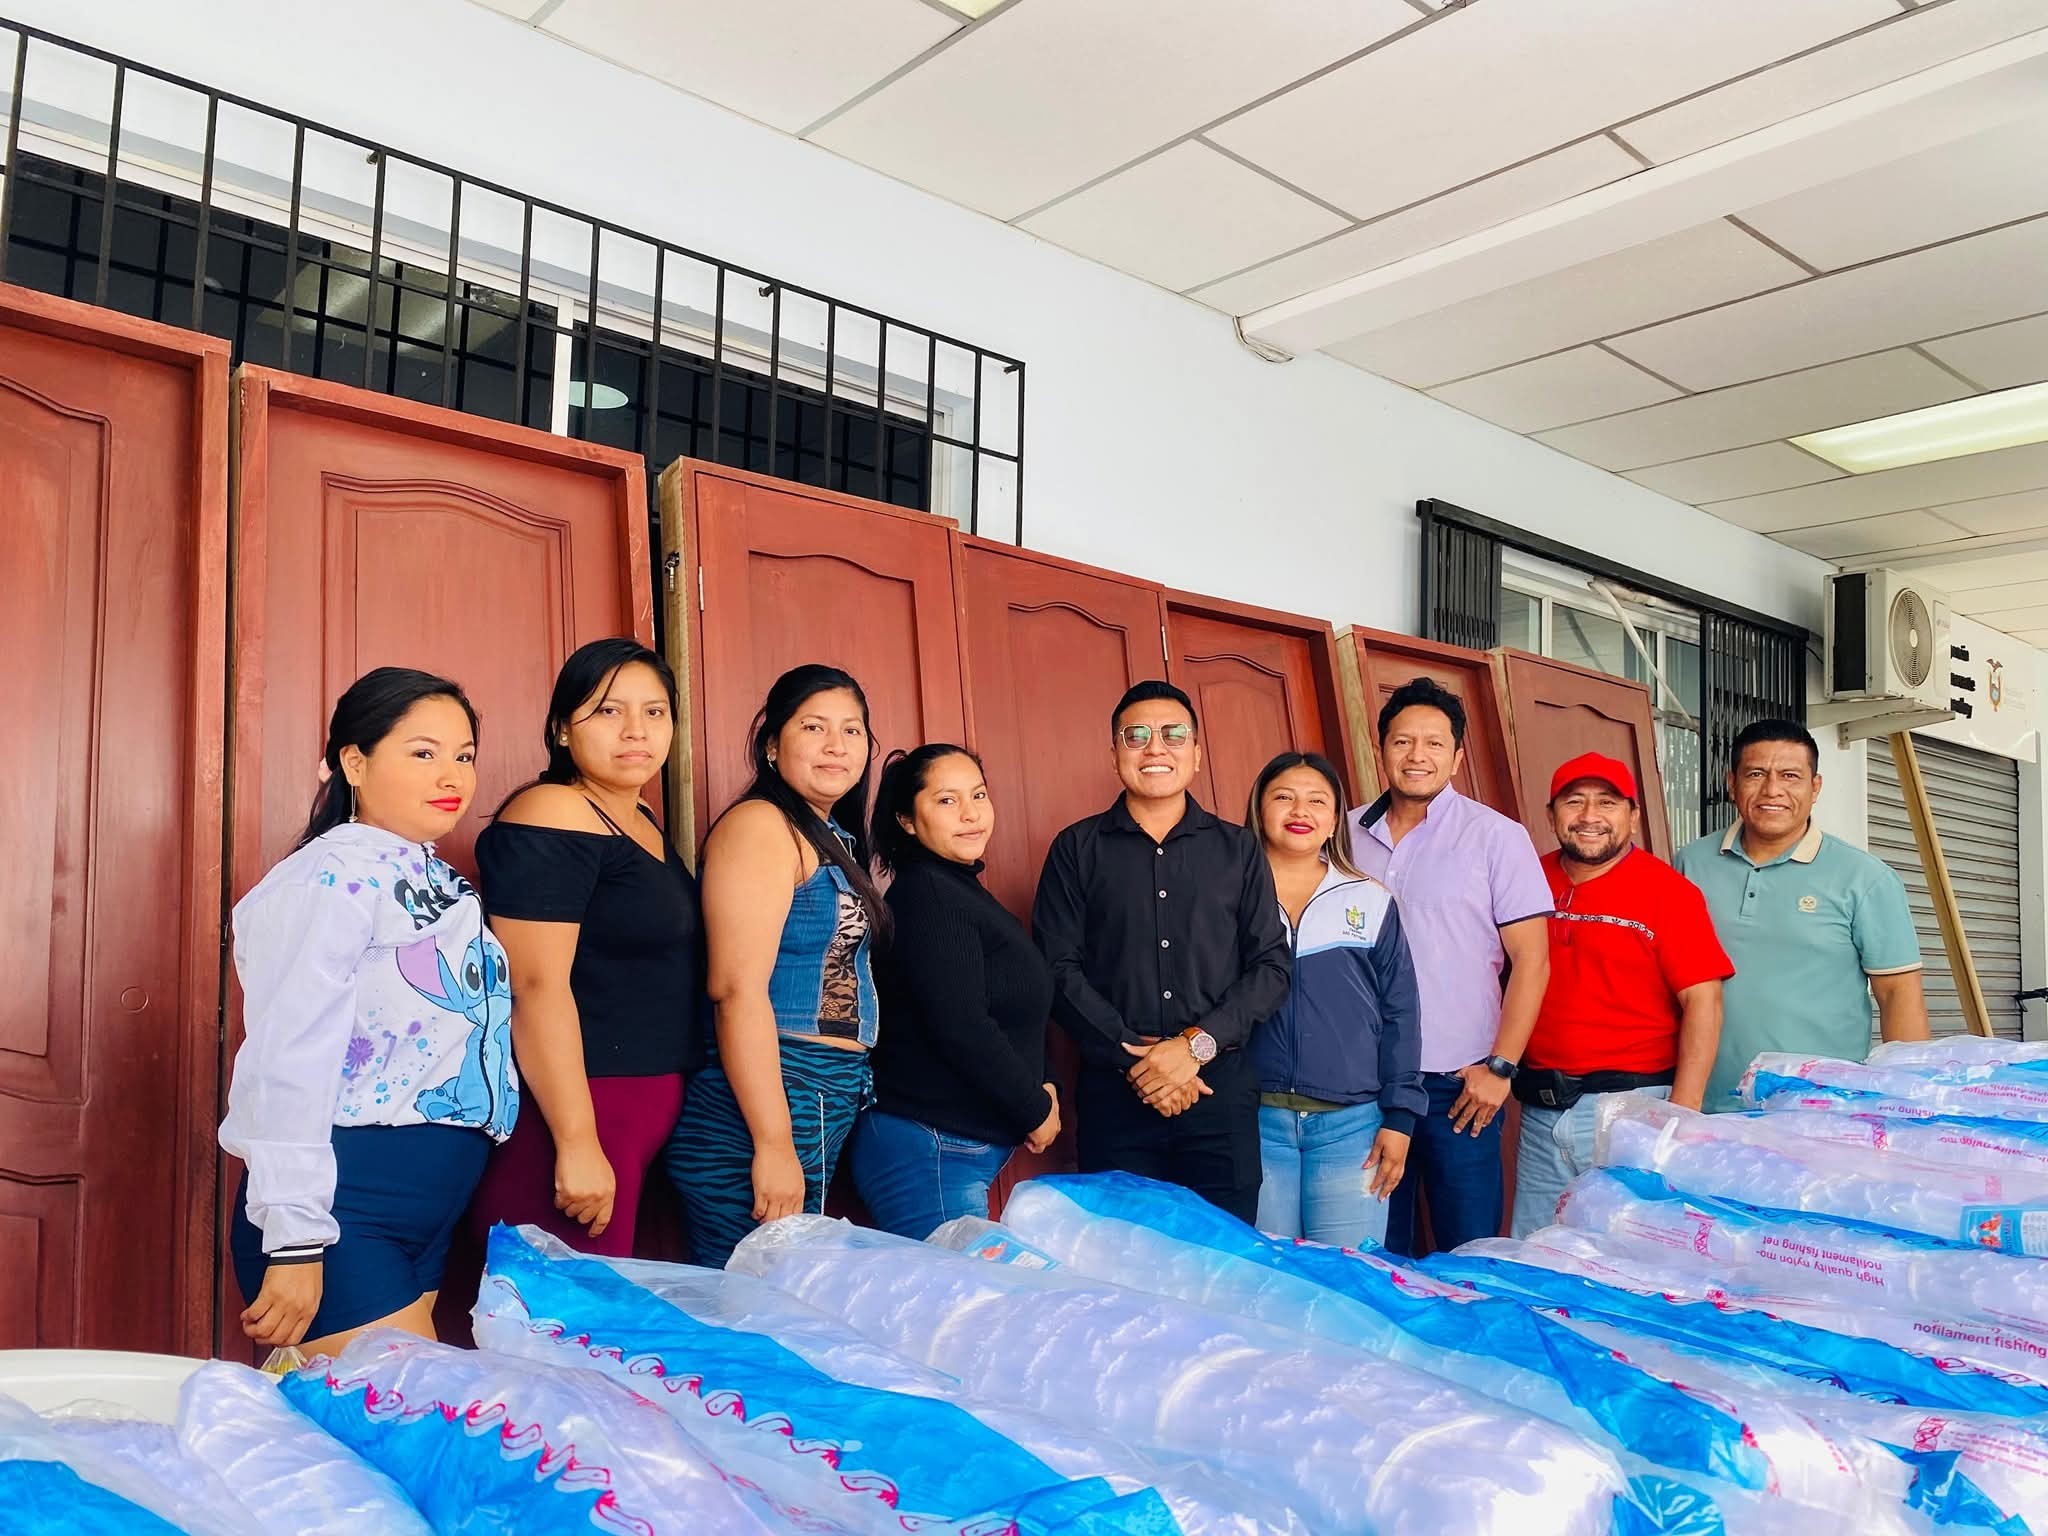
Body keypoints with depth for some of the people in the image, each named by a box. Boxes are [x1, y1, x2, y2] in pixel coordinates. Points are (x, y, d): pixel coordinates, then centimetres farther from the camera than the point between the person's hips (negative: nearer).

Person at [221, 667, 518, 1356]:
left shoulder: (436, 882, 12)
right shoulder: (335, 877, -14)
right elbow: (291, 1060, -21)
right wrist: (295, 1239, -23)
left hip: (426, 1215, 9)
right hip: (341, 1212, -9)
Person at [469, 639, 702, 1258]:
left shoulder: (643, 821, 15)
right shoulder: (551, 818, -13)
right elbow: (537, 986, -20)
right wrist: (577, 1144, -23)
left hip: (644, 1112, 9)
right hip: (571, 1114, -9)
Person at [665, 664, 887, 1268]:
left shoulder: (834, 839, 15)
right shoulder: (761, 825, -11)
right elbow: (737, 988, -20)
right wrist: (774, 1144, -22)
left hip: (830, 1106, 9)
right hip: (764, 1106, -9)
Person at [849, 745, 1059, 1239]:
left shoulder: (961, 890, 15)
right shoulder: (925, 894, -15)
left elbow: (1005, 1009, 21)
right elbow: (959, 1027, -21)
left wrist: (1042, 1085, 5)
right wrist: (1036, 1110, -10)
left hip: (969, 1150, 9)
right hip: (928, 1154, -9)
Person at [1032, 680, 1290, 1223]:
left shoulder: (1239, 849, 10)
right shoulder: (1077, 849, 6)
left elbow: (1271, 965, 4)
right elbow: (1059, 969, -2)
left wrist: (1197, 1043, -9)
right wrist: (1133, 1057, -11)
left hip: (1221, 1085, 1)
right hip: (1115, 1090, -1)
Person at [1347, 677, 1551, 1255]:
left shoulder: (1495, 836, -4)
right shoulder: (1347, 835, 6)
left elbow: (1531, 958, -5)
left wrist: (1500, 1067, -10)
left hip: (1458, 1080, -3)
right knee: (1376, 1255, 14)